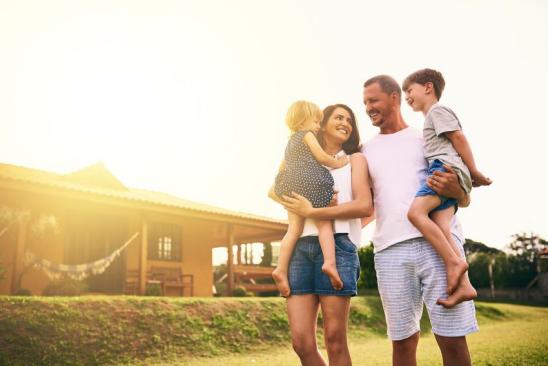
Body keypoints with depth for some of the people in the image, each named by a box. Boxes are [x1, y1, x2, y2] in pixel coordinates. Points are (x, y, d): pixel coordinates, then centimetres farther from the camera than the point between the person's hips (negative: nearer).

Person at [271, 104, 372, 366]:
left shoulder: (355, 160, 15)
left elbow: (365, 206, -1)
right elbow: (274, 191, 21)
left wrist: (313, 212, -6)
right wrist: (290, 203, -1)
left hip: (337, 246, -3)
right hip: (301, 248, 3)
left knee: (335, 341, -3)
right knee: (301, 342, -4)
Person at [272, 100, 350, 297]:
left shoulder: (290, 142, 30)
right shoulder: (307, 135, 6)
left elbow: (282, 168, 32)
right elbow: (322, 157, -3)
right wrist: (337, 163, 11)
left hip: (291, 185, 7)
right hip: (309, 182, -6)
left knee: (294, 229, -1)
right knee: (324, 224, -6)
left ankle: (281, 268, -13)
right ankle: (329, 262, -23)